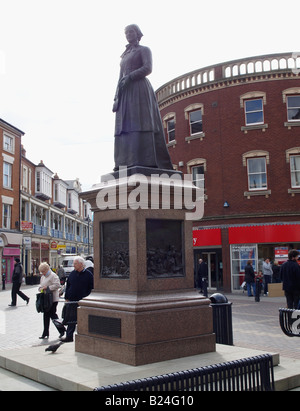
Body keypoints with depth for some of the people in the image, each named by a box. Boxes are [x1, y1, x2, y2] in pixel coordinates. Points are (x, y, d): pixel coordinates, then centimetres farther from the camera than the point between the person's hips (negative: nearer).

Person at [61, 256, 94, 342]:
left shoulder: (88, 275, -5)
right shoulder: (72, 274, 8)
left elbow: (91, 288, -3)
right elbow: (67, 286, 13)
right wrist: (66, 298, 7)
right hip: (72, 301, 4)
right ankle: (69, 336, 14)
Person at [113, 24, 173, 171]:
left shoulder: (144, 50, 10)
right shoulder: (124, 56, 29)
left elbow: (148, 68, -8)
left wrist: (130, 77, -16)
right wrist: (116, 98, 12)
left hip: (139, 89, -7)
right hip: (125, 93, 7)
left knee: (140, 123, -18)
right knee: (124, 126, -6)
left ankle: (145, 161, -26)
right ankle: (125, 163, -12)